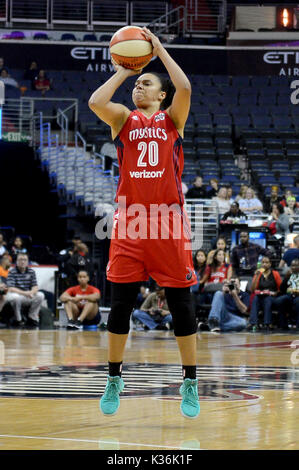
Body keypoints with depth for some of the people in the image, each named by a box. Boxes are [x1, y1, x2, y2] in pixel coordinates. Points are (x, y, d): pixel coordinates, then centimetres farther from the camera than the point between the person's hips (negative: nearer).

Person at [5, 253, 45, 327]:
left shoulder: (31, 272, 3)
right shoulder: (12, 272, -9)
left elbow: (35, 287, -1)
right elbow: (11, 288, -19)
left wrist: (31, 292, -27)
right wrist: (24, 293, -32)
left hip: (27, 296, 4)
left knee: (40, 295, -21)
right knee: (16, 297, -38)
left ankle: (32, 318, -5)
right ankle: (18, 320, -16)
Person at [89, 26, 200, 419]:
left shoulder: (172, 119, 8)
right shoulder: (123, 119, 10)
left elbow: (184, 88, -12)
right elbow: (95, 102, -11)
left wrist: (158, 48, -4)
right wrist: (122, 72, 1)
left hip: (169, 223, -1)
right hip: (129, 222, 1)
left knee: (181, 305, 1)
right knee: (120, 304, 1)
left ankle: (190, 383, 9)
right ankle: (114, 380, 14)